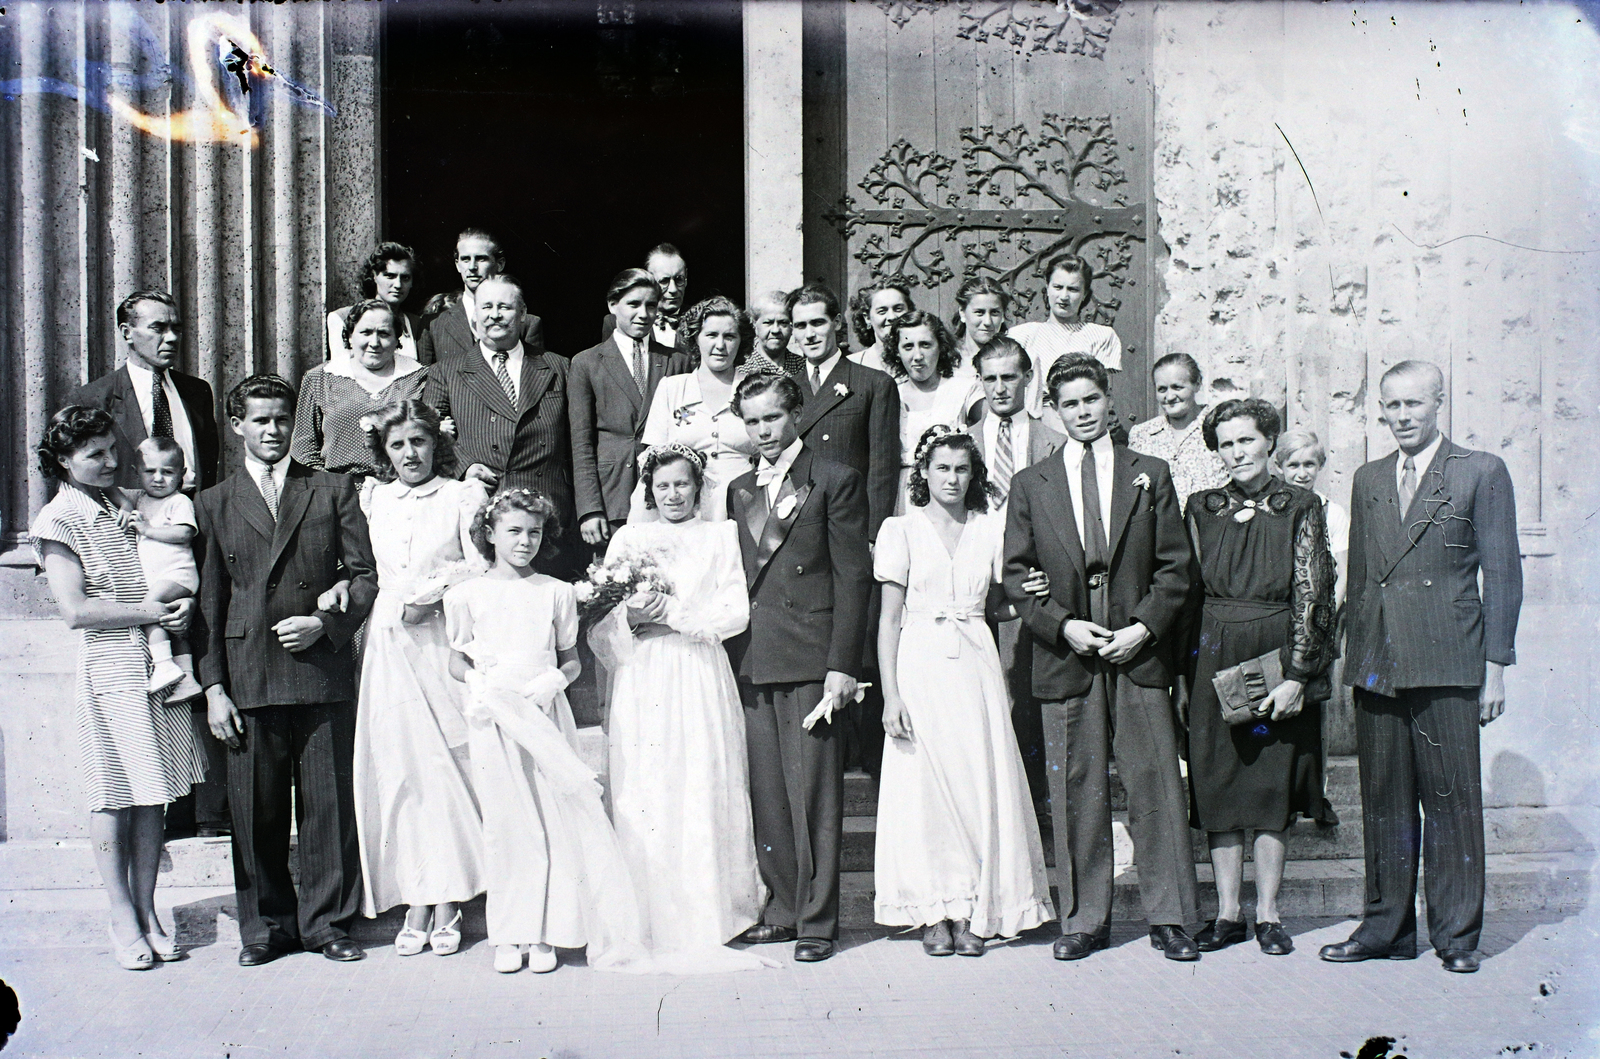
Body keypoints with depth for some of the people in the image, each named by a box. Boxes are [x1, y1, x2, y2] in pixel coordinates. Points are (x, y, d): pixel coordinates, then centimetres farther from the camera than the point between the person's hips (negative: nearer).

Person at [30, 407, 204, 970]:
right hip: (109, 668, -5)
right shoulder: (58, 520, -4)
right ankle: (123, 918, 12)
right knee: (114, 797, 2)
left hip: (160, 663, 5)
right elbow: (76, 610, -11)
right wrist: (147, 613, -14)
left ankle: (147, 910, 17)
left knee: (152, 795, 8)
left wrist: (181, 607, 2)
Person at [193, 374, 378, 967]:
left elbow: (364, 576, 9)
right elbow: (208, 601, 8)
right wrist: (213, 687, 2)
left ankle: (326, 922, 15)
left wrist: (324, 622, -8)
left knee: (328, 803, 2)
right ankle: (266, 927, 19)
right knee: (256, 808, 5)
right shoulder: (215, 504, 12)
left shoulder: (333, 491, 11)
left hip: (323, 669, -1)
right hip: (249, 678, 1)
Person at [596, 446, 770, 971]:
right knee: (643, 801, -4)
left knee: (704, 796, -5)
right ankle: (651, 924, 3)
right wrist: (631, 615, -11)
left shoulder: (720, 536, 12)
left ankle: (709, 921, 3)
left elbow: (736, 612, 1)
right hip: (641, 683, 1)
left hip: (700, 680, -1)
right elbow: (599, 620, 10)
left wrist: (673, 612, -9)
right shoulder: (628, 538, 16)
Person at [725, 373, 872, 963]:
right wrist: (730, 658, 9)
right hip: (751, 663, 6)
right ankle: (783, 909, 21)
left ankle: (817, 920, 8)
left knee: (813, 794, -2)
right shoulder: (738, 491, 18)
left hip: (809, 661, -5)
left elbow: (853, 577, -4)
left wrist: (842, 665, -11)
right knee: (766, 796, 8)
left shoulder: (834, 482, 0)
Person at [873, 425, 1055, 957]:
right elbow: (889, 617, 0)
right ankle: (936, 912, 9)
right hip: (920, 667, -2)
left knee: (979, 785, 0)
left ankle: (971, 911, 10)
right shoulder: (901, 529, 2)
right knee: (923, 785, -2)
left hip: (975, 668, 2)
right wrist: (890, 693, -7)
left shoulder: (991, 529, 10)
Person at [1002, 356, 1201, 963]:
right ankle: (1084, 921, 14)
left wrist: (1145, 626, -7)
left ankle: (1169, 918, 11)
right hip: (1065, 659, 0)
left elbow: (1175, 566, 7)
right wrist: (1063, 625, -7)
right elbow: (1017, 576, 7)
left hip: (1138, 655, 0)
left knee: (1156, 788, 0)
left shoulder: (1150, 476, 10)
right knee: (1076, 794, 4)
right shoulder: (1030, 485, 10)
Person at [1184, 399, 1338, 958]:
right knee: (1218, 783, 4)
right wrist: (1188, 674, 3)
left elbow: (1310, 595, -5)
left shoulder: (1300, 508, -1)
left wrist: (1295, 676, -13)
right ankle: (1227, 912, 12)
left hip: (1278, 658, -2)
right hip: (1214, 658, 3)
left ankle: (1267, 914, 12)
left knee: (1273, 784, 3)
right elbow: (1190, 588, 9)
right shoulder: (1202, 508, 8)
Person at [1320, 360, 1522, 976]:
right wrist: (1356, 658, 14)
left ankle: (1457, 935, 12)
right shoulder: (1368, 481, 16)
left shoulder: (1481, 473, 3)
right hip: (1377, 664, 4)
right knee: (1384, 802, 8)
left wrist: (1495, 665, -5)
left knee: (1452, 798, 0)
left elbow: (1503, 575, 0)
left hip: (1447, 665, -4)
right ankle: (1387, 929, 19)